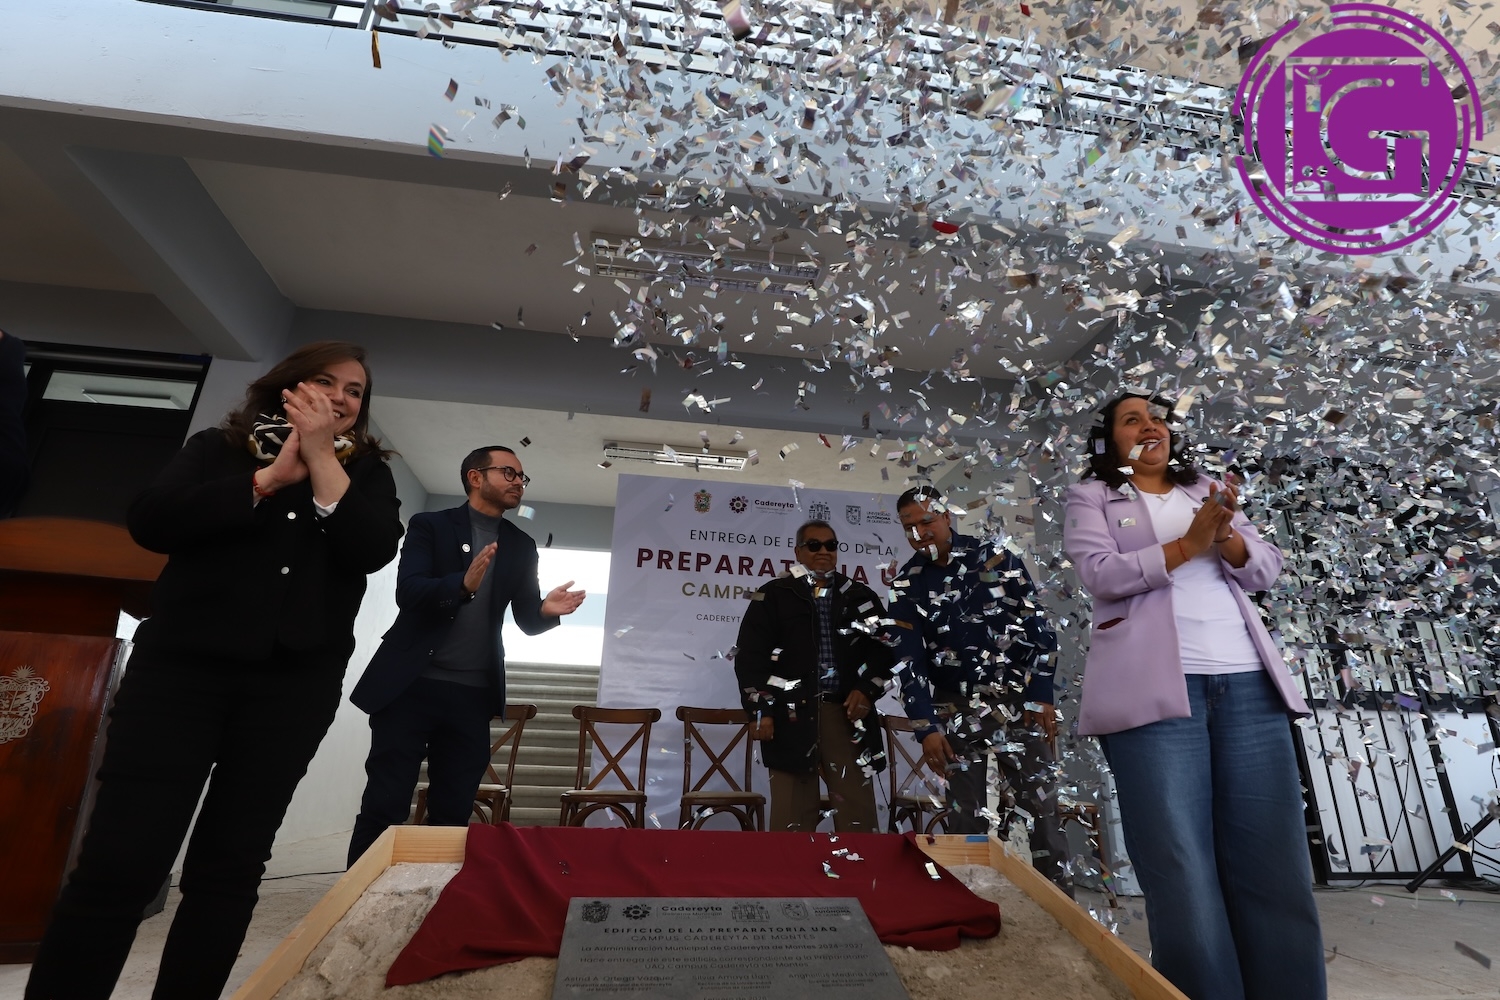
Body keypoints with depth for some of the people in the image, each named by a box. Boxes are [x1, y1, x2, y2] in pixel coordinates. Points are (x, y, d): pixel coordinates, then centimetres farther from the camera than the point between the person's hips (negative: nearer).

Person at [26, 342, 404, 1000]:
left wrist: (321, 458, -10)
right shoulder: (218, 446, 11)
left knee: (229, 865, 8)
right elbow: (150, 522, -5)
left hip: (296, 681, 1)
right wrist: (272, 475, -13)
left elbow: (373, 550, -8)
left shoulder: (367, 473, 10)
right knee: (119, 860, -4)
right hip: (183, 663, 0)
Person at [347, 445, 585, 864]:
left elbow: (527, 620, 7)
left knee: (452, 815, 9)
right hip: (411, 686, -3)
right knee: (383, 807, 2)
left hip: (472, 695, 3)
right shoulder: (429, 525, 1)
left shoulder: (522, 546, 11)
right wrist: (464, 584, -33)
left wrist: (547, 610, -17)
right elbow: (407, 592, -14)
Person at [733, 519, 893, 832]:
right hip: (791, 714, -2)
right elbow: (750, 656, 1)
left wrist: (867, 690, -3)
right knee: (793, 812, 4)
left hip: (846, 712, 2)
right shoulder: (773, 595, 5)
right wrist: (759, 710, -7)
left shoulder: (861, 597, 14)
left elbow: (884, 648, 13)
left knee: (858, 810, 5)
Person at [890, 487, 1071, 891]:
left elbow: (1037, 626, -1)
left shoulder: (996, 558, -1)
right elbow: (909, 661, -2)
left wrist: (1042, 695, -6)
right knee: (964, 816, 4)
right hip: (955, 712, 1)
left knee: (1041, 803, 1)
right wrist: (926, 727, -10)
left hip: (1018, 702, -1)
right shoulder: (907, 586, 1)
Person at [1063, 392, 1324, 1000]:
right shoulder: (1091, 497, 11)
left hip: (1247, 683, 5)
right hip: (1155, 687, -4)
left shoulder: (1206, 491, 24)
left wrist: (1225, 535, -7)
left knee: (1277, 874, 1)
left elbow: (1265, 569, 13)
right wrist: (1189, 544, -10)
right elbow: (1100, 573, -5)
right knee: (1184, 883, -7)